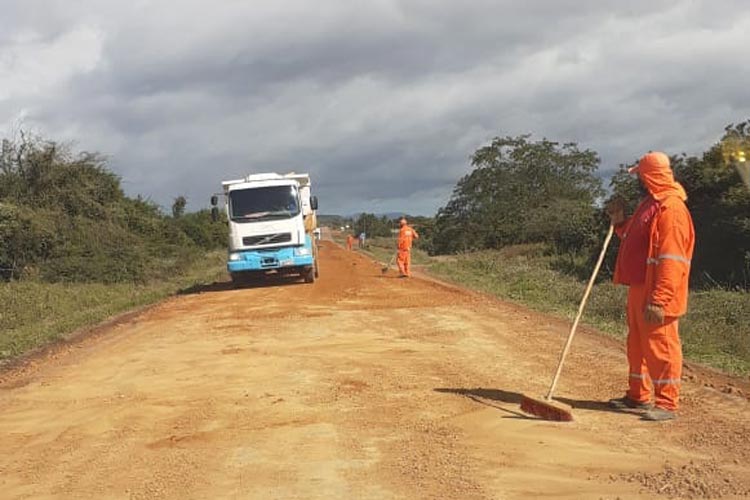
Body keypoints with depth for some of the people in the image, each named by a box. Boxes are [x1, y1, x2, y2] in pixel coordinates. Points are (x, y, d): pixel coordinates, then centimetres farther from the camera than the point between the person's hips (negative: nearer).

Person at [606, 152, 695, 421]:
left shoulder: (670, 207, -17)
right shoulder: (650, 204, 16)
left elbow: (671, 260, -23)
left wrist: (658, 301, -27)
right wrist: (620, 222, 12)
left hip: (656, 293, -10)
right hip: (639, 288, 10)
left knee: (660, 346, -3)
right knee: (637, 344, 17)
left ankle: (666, 404, 5)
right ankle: (638, 395, 29)